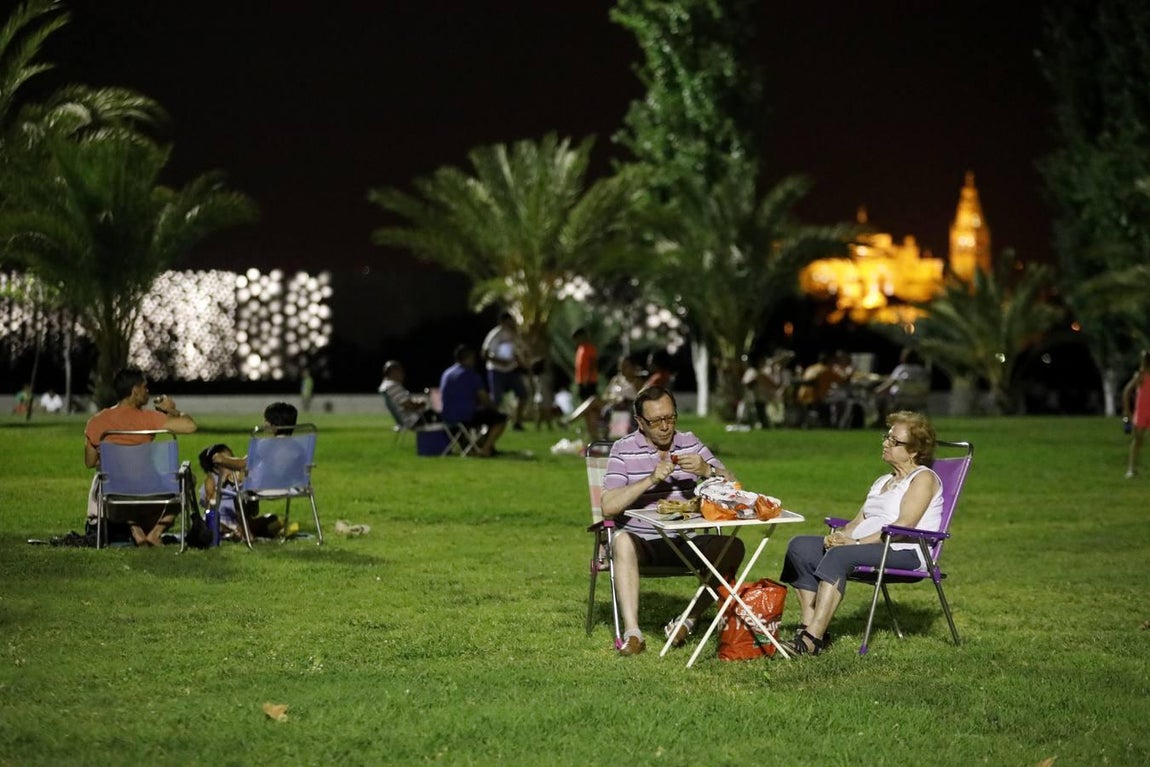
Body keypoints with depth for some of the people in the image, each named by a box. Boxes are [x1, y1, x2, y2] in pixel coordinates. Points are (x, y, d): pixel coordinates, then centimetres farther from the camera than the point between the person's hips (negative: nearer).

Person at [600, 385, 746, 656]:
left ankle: (689, 620, -14)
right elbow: (608, 506, -15)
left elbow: (732, 487, 6)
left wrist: (707, 470, -15)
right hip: (641, 543, -3)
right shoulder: (624, 449, -3)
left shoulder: (690, 443, 9)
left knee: (733, 547, -20)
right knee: (622, 540, -37)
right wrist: (651, 479, -22)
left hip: (683, 544, 4)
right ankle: (632, 633, -40)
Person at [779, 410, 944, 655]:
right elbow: (858, 521, 21)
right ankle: (808, 626, -21)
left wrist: (857, 542, -20)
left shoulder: (924, 478, 0)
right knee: (800, 546, -10)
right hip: (863, 546, 9)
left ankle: (813, 638, -41)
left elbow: (904, 524, -14)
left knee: (840, 555, -35)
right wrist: (839, 535, -3)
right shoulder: (883, 481, 27)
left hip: (903, 552, -9)